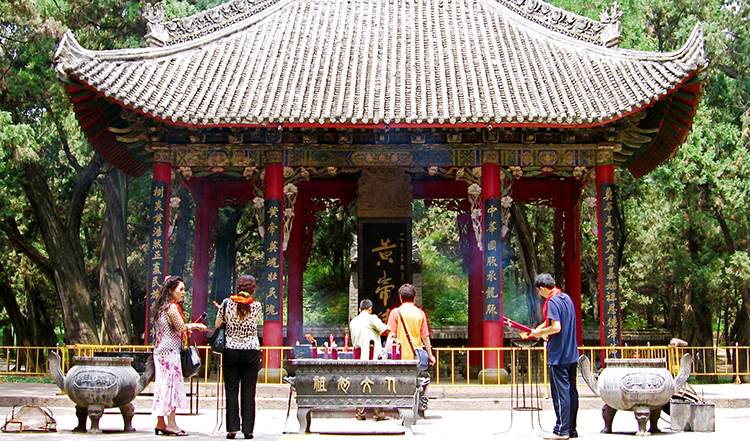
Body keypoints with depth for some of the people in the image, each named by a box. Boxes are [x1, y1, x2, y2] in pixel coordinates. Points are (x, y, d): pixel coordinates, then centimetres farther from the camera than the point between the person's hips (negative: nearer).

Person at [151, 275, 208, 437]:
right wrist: (196, 325, -1)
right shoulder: (172, 307, -11)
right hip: (170, 350, -9)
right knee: (172, 383, -7)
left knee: (162, 384, 8)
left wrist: (185, 328, 20)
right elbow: (181, 327, -15)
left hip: (160, 350, 9)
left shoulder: (160, 307, 17)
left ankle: (160, 423, 10)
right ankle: (171, 424, -8)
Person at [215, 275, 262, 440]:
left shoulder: (227, 303, -3)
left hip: (230, 351, 0)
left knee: (231, 391, 5)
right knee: (248, 392, 4)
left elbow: (217, 325, 3)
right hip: (251, 351, 0)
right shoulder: (257, 306, -3)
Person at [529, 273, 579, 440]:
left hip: (558, 355, -9)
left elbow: (556, 327, -23)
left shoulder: (552, 302, -16)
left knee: (560, 392, -4)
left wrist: (540, 332, -8)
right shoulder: (566, 298, 12)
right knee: (571, 391, 10)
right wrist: (542, 327, 19)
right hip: (572, 353, 9)